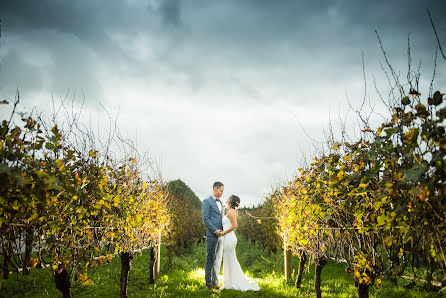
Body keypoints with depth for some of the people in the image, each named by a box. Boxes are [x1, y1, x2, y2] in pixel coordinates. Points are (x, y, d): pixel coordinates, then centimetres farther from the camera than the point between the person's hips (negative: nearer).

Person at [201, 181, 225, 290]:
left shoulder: (221, 203, 18)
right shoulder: (207, 201, -5)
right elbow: (205, 219, -12)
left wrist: (224, 230, 8)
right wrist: (215, 230, -16)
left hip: (221, 235, 7)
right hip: (212, 235, -7)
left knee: (218, 258, 10)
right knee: (210, 259, -2)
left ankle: (215, 280, 19)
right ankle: (208, 282, 6)